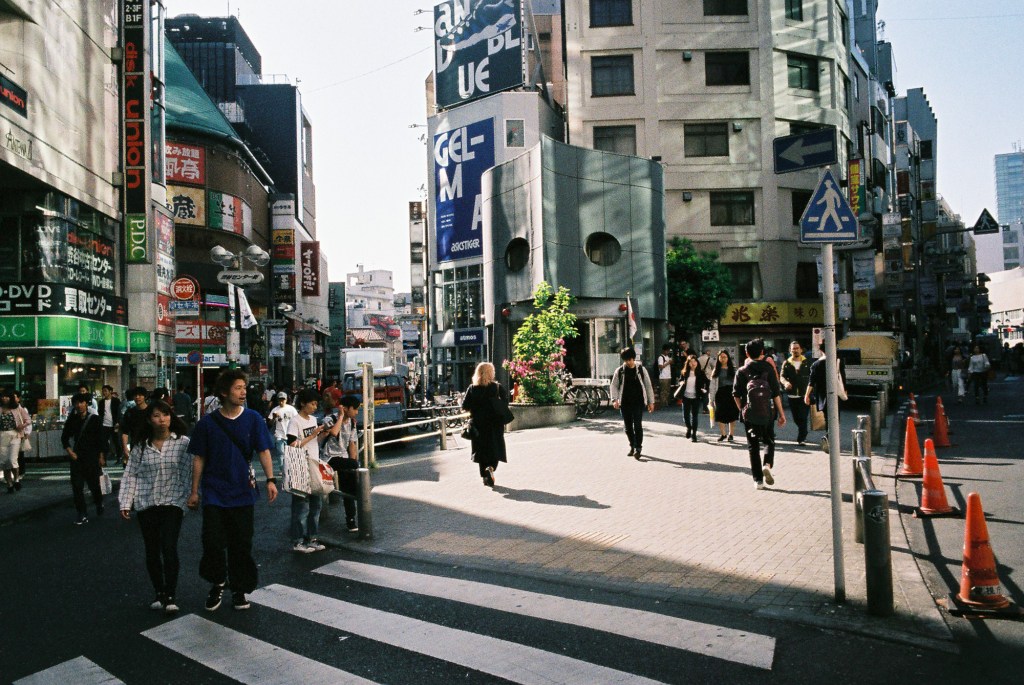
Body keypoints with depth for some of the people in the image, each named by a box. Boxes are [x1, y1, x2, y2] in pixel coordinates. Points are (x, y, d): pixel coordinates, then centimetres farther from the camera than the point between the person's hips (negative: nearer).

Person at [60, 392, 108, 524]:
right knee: (77, 486, -3)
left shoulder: (94, 419, -2)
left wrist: (101, 457, -4)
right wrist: (69, 451, -2)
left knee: (94, 483, 7)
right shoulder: (71, 420, 5)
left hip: (92, 458, -2)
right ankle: (82, 515, 2)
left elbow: (100, 439, -1)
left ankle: (99, 503, 36)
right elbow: (64, 438, 12)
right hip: (76, 458, 2)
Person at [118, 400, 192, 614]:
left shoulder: (183, 443, -2)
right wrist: (126, 503, 2)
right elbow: (130, 475, 8)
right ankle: (159, 594, 24)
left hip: (172, 503, -3)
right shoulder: (141, 446, 6)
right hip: (146, 504, 3)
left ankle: (170, 597, -3)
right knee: (152, 552, 10)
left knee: (169, 548, -13)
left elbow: (190, 473, -2)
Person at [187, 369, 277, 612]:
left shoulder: (253, 419, -1)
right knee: (213, 542, -3)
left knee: (241, 544, 7)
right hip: (214, 493, -1)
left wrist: (270, 479, -13)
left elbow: (264, 451, -1)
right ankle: (217, 584, 22)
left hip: (243, 492, 1)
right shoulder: (207, 423, -2)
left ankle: (239, 589, 24)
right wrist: (194, 491, 5)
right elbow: (199, 459, 4)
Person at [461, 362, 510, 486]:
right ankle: (491, 467, -17)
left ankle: (485, 476, 13)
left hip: (478, 424, 2)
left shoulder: (472, 388, -3)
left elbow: (465, 406, -5)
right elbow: (505, 402, -12)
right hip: (494, 424, -2)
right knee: (495, 447, 9)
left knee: (480, 449, 12)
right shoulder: (497, 387, -7)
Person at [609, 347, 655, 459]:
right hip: (625, 403, 2)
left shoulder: (641, 370, 1)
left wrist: (651, 402, 2)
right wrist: (615, 399, -10)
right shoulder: (619, 371, 4)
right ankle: (632, 447, 23)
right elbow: (613, 386, 5)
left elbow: (648, 386, 5)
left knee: (638, 425, -11)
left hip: (638, 402, -2)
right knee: (628, 427, 9)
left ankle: (638, 449, -10)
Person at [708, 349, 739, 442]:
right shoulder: (716, 370, 8)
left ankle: (730, 434, 15)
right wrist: (711, 399, 1)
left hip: (731, 393, -1)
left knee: (732, 415, 3)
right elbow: (712, 385, 5)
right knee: (720, 415, 3)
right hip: (720, 394, 1)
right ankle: (723, 434, 18)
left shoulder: (733, 369, 3)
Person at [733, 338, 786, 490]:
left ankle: (758, 480, 6)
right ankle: (768, 465, -10)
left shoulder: (742, 371, 1)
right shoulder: (768, 368, -1)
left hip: (749, 413, 1)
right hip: (767, 413, 0)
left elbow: (736, 394, -1)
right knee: (769, 441, 17)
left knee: (753, 446, 7)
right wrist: (781, 413, 1)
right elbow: (776, 392, -4)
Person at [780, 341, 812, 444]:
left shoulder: (807, 362, 4)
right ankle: (804, 433, 35)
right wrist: (785, 382, -23)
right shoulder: (786, 363, 6)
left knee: (802, 417, -9)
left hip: (804, 395, -2)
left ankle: (801, 438, -5)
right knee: (796, 418, 11)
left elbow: (812, 377, 7)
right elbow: (782, 376, -1)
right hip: (792, 395, 2)